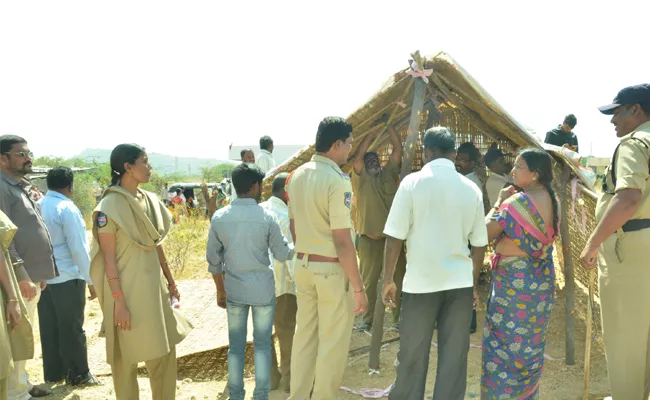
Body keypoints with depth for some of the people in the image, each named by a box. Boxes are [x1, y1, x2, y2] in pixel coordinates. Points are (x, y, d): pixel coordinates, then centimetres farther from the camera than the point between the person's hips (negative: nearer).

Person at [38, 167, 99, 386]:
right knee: (72, 328, 4)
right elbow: (79, 248, -16)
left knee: (49, 328, 14)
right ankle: (78, 374, 13)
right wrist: (90, 279, -10)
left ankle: (53, 372, 24)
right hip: (67, 278, -6)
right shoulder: (67, 208, -15)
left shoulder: (37, 207, 5)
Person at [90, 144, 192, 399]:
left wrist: (170, 280, 16)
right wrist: (119, 301, -18)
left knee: (165, 350, 14)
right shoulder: (110, 206, -14)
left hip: (153, 286, 7)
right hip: (127, 290, -7)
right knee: (126, 357, 7)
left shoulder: (150, 200, 7)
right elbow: (109, 258, -16)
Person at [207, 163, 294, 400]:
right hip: (263, 290, -2)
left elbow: (213, 259, 3)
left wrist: (220, 290, 14)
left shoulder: (219, 217, -3)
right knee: (262, 344, 9)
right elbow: (282, 254, -3)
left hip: (234, 290, 3)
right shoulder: (266, 217, -11)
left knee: (236, 345, 12)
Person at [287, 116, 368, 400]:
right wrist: (358, 286, -16)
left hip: (302, 264, 8)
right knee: (332, 341, 7)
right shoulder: (337, 180, -20)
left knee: (304, 334, 17)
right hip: (331, 269, -8)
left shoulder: (297, 175, 4)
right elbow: (342, 241, -22)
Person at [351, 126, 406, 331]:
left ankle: (400, 317, 21)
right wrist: (372, 133, -10)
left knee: (398, 278, 9)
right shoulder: (361, 178, 1)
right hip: (370, 238, -3)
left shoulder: (389, 173, 9)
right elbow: (358, 156, -15)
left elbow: (398, 148, 2)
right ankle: (368, 319, 17)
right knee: (369, 281, 6)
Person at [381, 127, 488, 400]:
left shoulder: (412, 182, -7)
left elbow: (395, 237, -8)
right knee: (453, 359, 10)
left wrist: (388, 280, 3)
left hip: (420, 283, -2)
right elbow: (479, 244, 8)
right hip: (459, 284, 3)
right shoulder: (471, 189, 3)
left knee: (412, 357, 11)